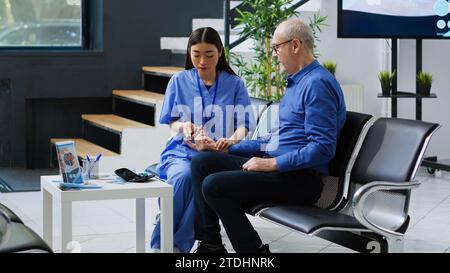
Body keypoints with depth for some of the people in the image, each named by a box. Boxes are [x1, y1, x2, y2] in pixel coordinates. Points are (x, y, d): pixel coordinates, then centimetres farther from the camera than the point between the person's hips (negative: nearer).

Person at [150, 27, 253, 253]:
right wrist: (183, 127, -14)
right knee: (183, 176, -35)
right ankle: (160, 243, -23)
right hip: (182, 150, 1)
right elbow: (172, 123, 11)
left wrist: (231, 140, -24)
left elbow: (243, 126, 0)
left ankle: (179, 245, -24)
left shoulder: (234, 84, 7)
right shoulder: (179, 81, 10)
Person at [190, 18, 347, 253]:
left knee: (214, 185, -21)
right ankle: (210, 244, 3)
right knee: (202, 162, 4)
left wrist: (273, 163, -20)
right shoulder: (296, 82, 19)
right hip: (279, 166, 11)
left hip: (300, 178, -10)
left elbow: (322, 148, -23)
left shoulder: (317, 84, -15)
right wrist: (230, 148, 17)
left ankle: (254, 250, -11)